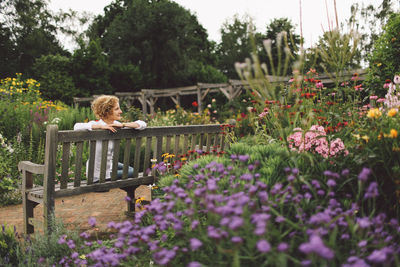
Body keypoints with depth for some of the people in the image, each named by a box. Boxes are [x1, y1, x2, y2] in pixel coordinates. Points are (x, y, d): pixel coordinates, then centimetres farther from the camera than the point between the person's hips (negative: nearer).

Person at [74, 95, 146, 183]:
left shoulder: (116, 125, -4)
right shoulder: (96, 124, -20)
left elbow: (143, 124, -6)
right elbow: (77, 127, -40)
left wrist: (123, 125, -21)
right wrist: (101, 126, -36)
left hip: (110, 165, 7)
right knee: (131, 173, -1)